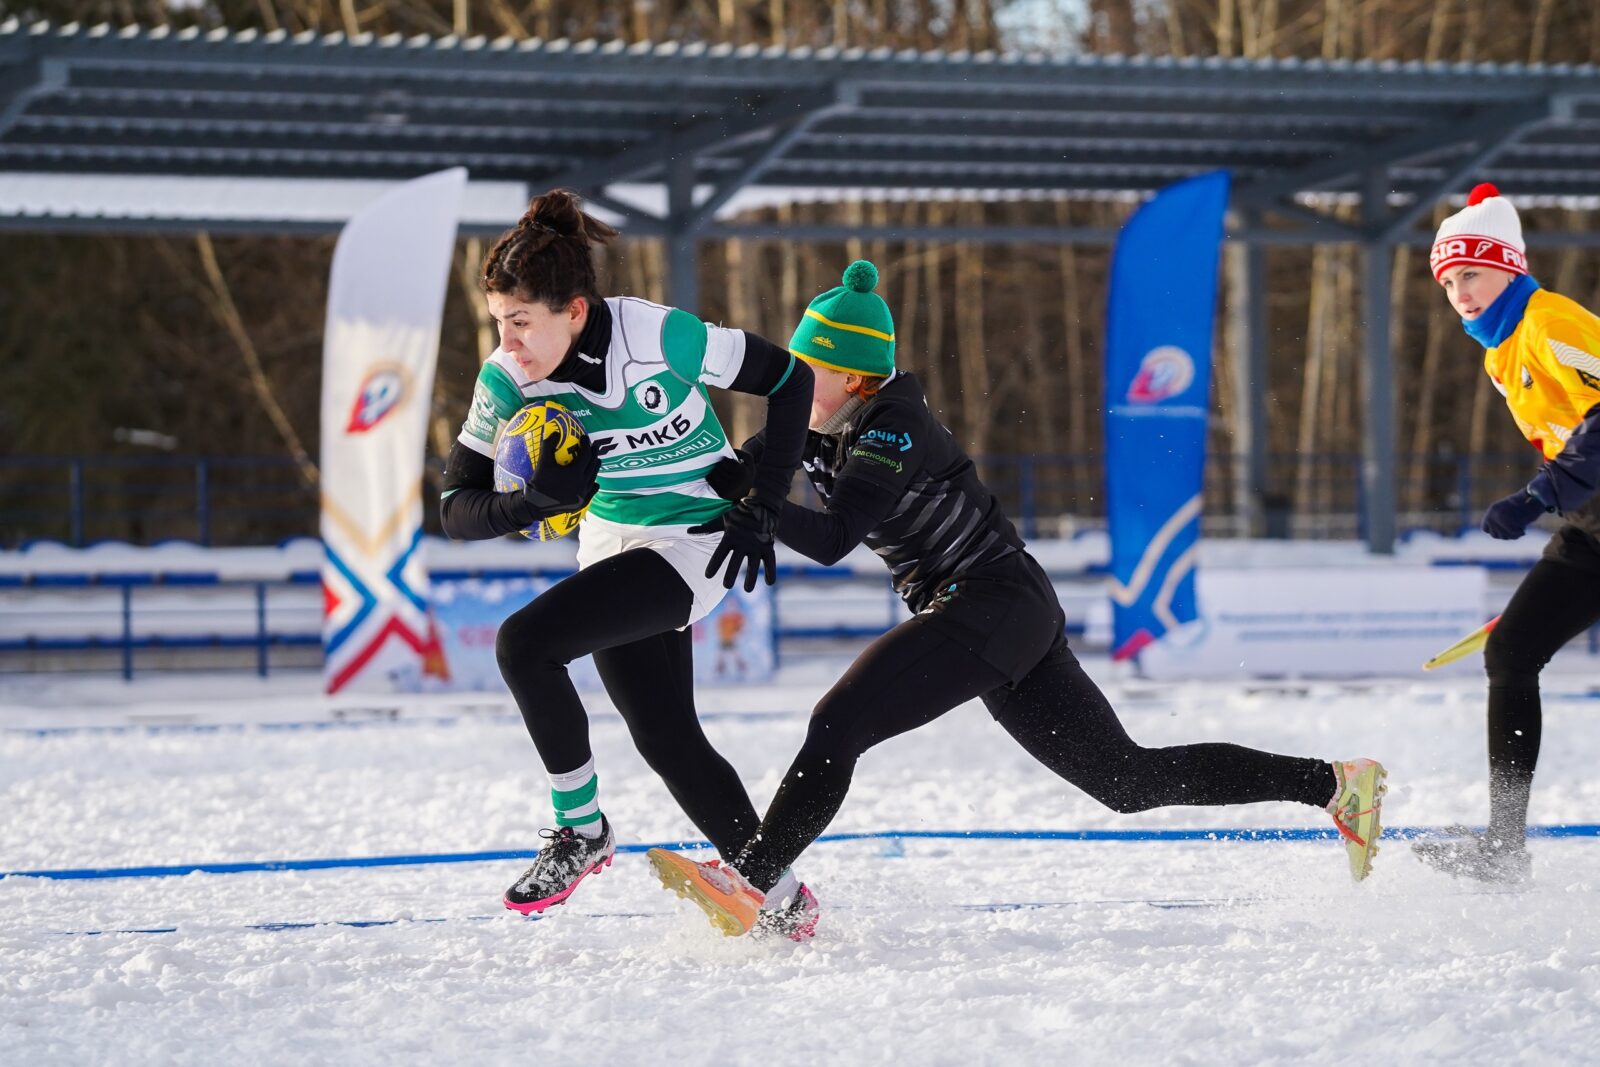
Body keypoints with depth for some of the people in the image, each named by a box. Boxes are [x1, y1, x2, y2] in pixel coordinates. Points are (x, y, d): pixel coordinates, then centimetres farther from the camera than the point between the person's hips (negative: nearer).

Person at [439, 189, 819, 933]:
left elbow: (789, 379, -12)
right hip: (612, 543, 6)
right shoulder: (506, 381, -12)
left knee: (523, 642, -23)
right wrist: (536, 501, -27)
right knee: (666, 739, 7)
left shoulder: (660, 339, -25)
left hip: (696, 540, -6)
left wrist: (762, 507, -14)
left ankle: (581, 831, -7)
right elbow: (458, 508, -7)